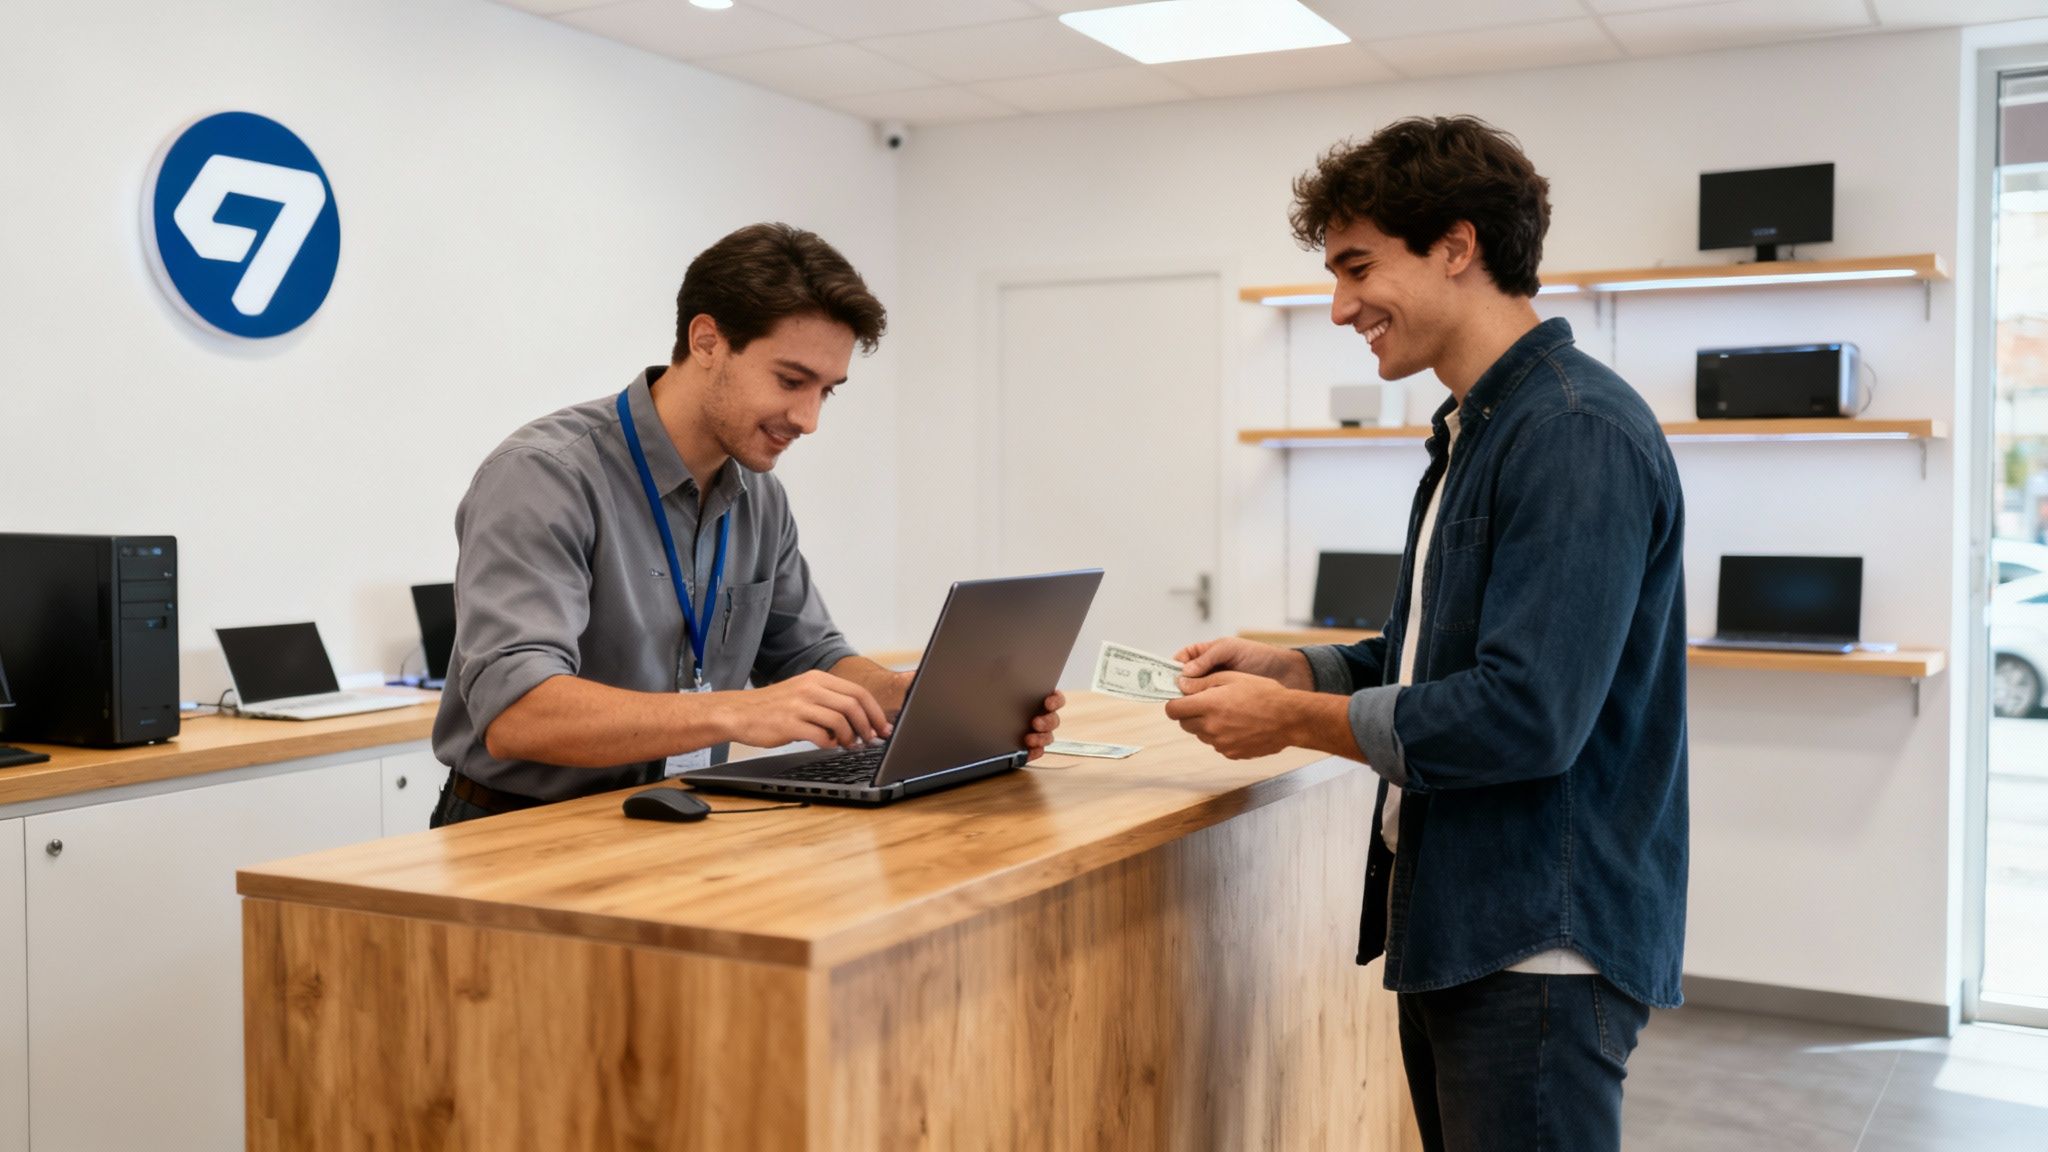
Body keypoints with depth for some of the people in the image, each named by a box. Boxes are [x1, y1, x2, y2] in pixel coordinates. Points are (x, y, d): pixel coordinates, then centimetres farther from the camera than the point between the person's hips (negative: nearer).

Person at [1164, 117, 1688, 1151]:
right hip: (1454, 926, 10)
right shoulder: (1475, 431, 13)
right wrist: (1284, 668, 4)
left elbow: (1527, 715, -26)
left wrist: (1293, 720, -16)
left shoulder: (1577, 435, -19)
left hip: (1538, 949, -9)